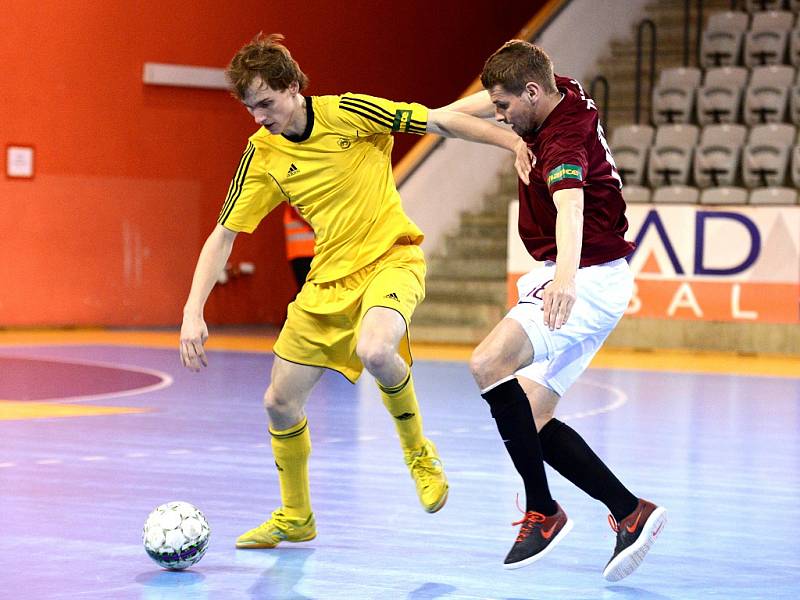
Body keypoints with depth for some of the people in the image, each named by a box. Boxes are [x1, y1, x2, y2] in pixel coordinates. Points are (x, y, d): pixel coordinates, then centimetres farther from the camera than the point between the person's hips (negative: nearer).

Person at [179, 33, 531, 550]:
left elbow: (440, 121, -8)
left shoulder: (347, 114, -14)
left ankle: (420, 453, -7)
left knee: (374, 351, -36)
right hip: (328, 279, 5)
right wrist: (193, 314, -8)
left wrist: (513, 142, -16)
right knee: (280, 402, 4)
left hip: (391, 258, -5)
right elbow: (223, 236, 1)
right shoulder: (262, 155, -2)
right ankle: (295, 517, 28)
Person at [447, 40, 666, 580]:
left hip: (588, 280, -10)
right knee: (531, 419, 2)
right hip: (574, 278, 10)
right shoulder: (564, 92, 5)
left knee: (489, 364, -28)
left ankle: (543, 511, -20)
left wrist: (565, 274, -63)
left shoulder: (563, 139, -24)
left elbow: (570, 205, -46)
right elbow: (491, 100, 28)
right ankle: (630, 512, 3)